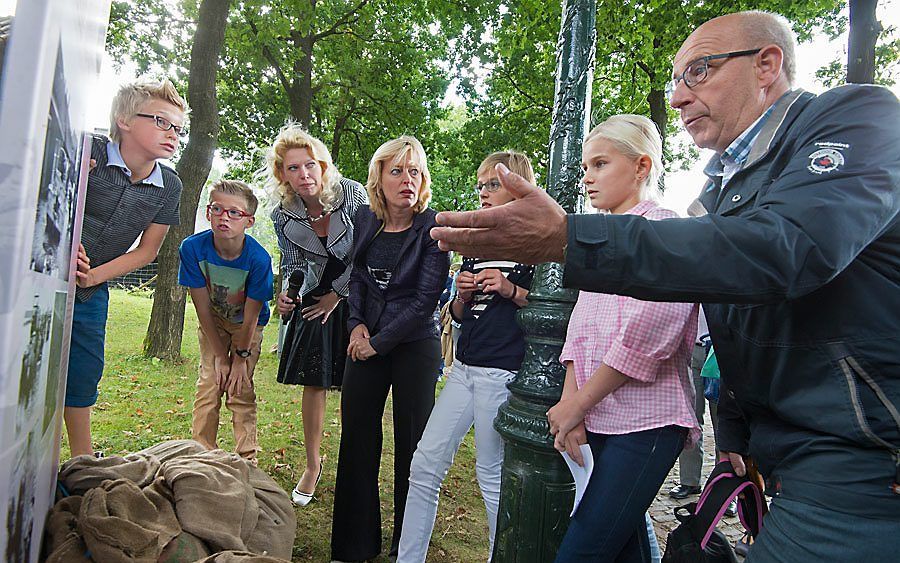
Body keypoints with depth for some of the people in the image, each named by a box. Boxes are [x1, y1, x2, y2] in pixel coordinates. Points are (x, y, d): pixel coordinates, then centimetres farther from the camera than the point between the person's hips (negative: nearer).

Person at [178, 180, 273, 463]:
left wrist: (241, 358, -12)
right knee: (209, 384, -3)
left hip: (248, 324, -2)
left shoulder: (258, 258, -31)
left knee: (241, 390, -4)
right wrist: (220, 356, -13)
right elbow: (203, 309, -17)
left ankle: (247, 458, 9)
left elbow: (250, 316, -20)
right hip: (212, 322, 2)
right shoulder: (193, 248, -25)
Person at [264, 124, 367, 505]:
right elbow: (292, 265, 5)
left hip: (355, 296, -2)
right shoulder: (283, 216, -7)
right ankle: (312, 465, 22)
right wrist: (286, 294, -16)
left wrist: (336, 295, -7)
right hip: (315, 299, 3)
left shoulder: (352, 193, -17)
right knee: (314, 383, 5)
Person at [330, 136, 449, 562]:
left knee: (411, 445, 4)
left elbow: (424, 300, -15)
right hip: (367, 342, 5)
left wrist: (378, 343, -11)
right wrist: (357, 324, -1)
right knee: (357, 439, 8)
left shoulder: (433, 228, -12)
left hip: (415, 344, -4)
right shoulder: (365, 219, 2)